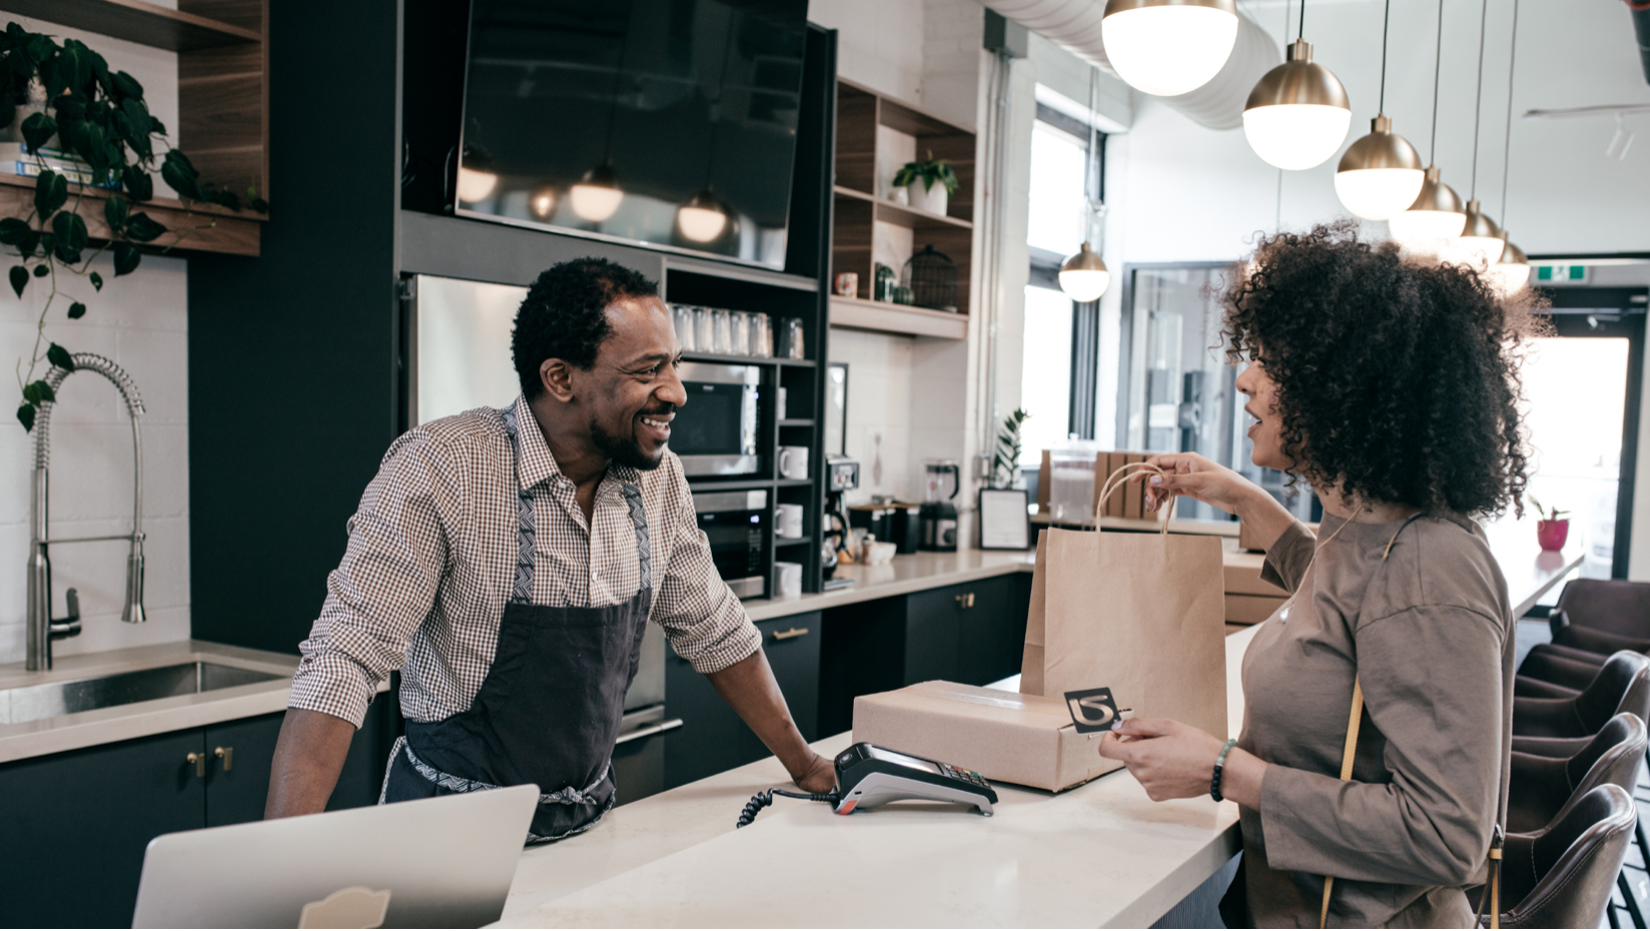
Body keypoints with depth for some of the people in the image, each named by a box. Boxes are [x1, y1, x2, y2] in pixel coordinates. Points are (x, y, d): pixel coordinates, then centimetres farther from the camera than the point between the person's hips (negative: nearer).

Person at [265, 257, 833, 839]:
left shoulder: (658, 476, -3)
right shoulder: (438, 468, -21)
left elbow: (713, 630, 9)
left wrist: (802, 763, 14)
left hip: (590, 818, 4)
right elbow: (345, 659, -22)